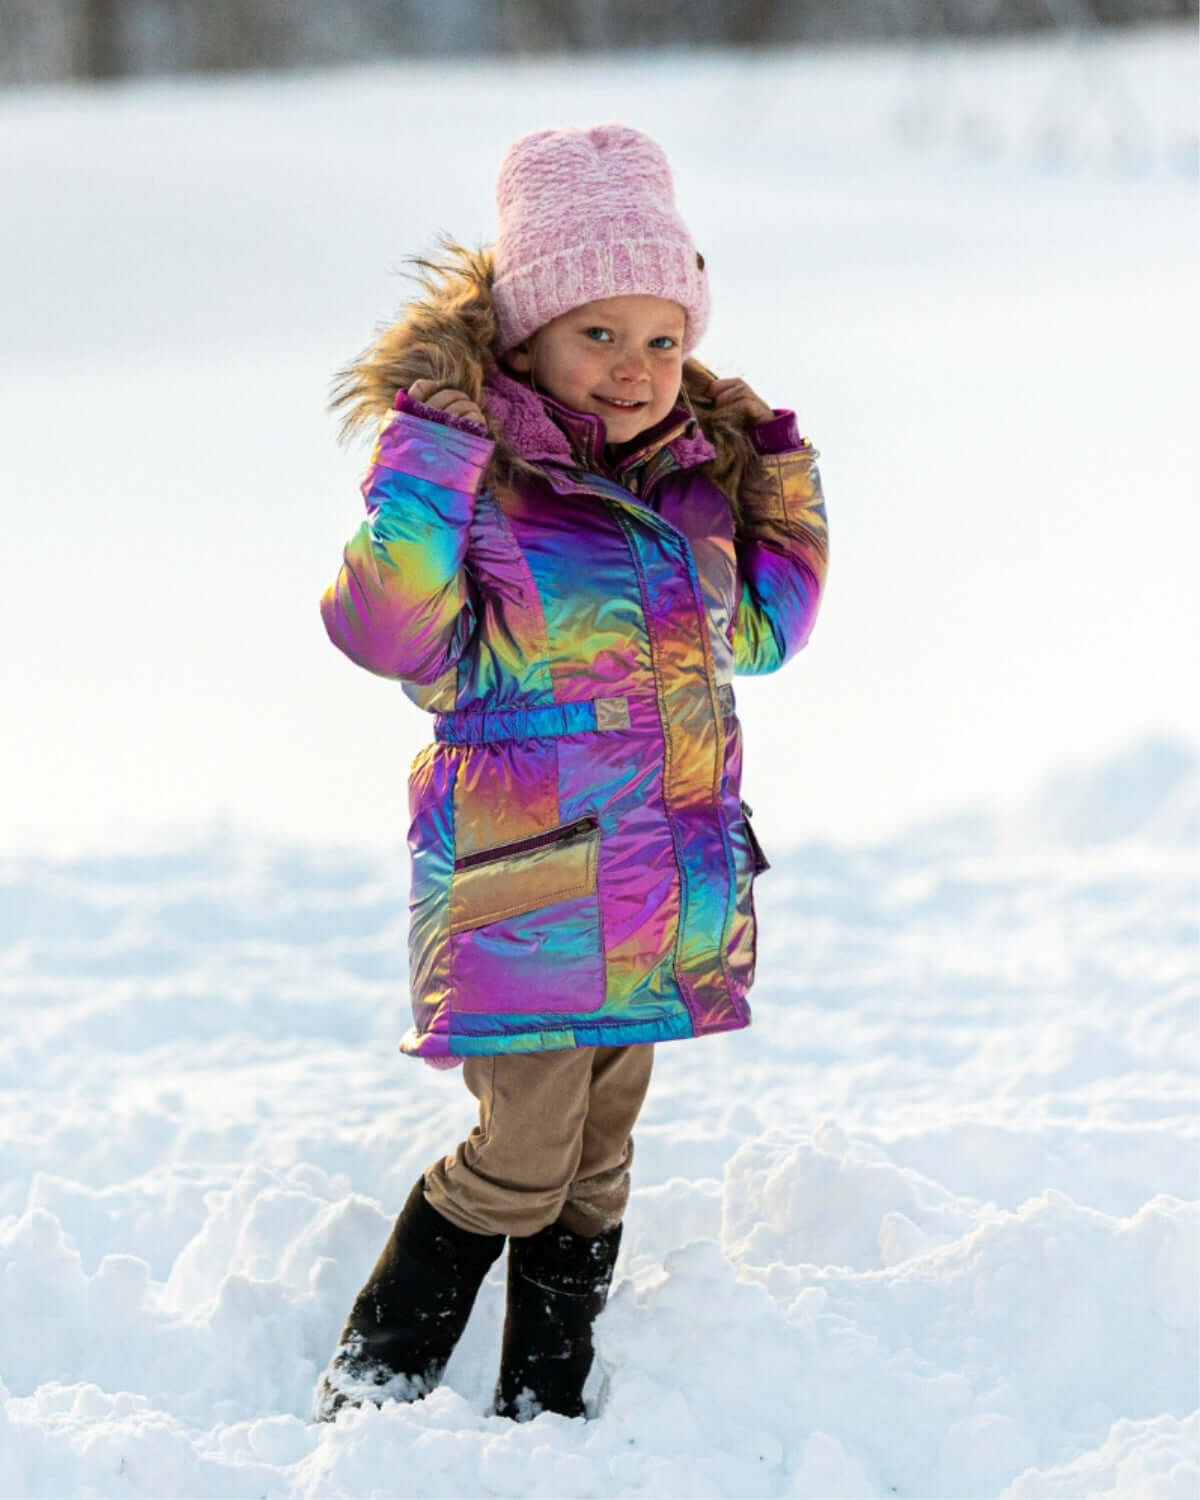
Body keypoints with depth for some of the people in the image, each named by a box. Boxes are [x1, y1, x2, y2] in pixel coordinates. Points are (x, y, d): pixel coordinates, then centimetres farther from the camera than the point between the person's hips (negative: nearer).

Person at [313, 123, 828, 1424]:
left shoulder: (693, 483, 9)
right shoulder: (478, 487, -12)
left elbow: (749, 632, 25)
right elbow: (388, 634, -25)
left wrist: (784, 501, 14)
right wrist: (426, 458, -29)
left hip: (662, 891, 7)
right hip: (525, 891, -7)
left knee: (599, 1156, 14)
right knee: (521, 1154, -7)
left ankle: (543, 1404, 26)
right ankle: (368, 1391, 10)